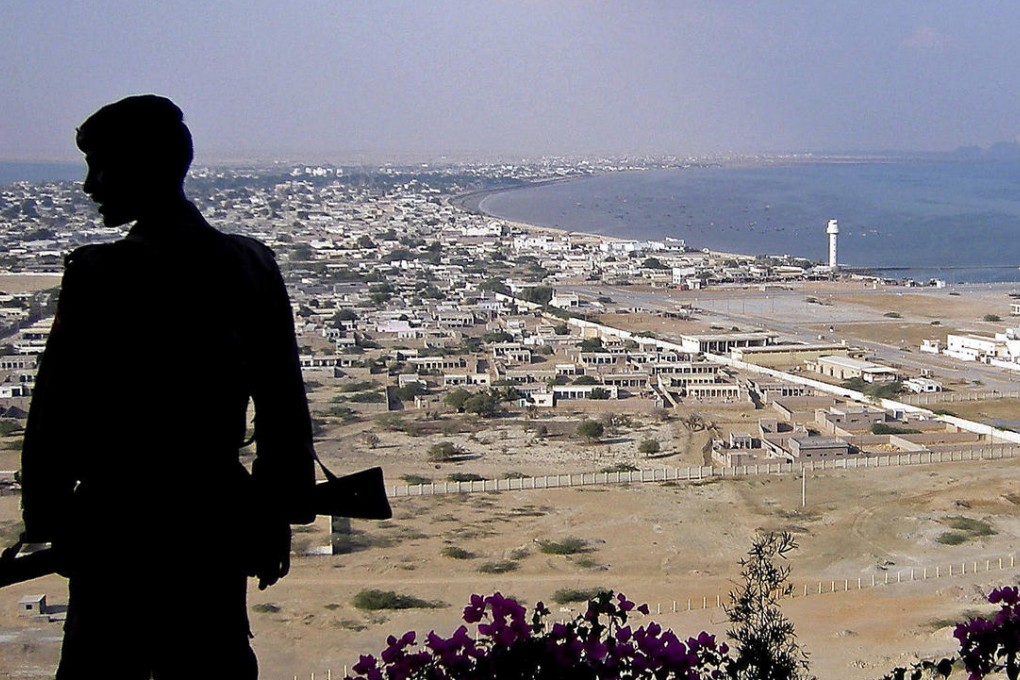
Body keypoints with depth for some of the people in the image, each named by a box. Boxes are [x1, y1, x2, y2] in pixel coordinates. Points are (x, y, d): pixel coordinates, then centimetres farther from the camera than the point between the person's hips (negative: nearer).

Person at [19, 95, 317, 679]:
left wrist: (44, 514, 1)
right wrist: (276, 517, 14)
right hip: (218, 517, 5)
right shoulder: (252, 265, 1)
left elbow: (58, 410, -11)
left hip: (122, 521, -5)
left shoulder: (100, 274, -15)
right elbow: (285, 406, 5)